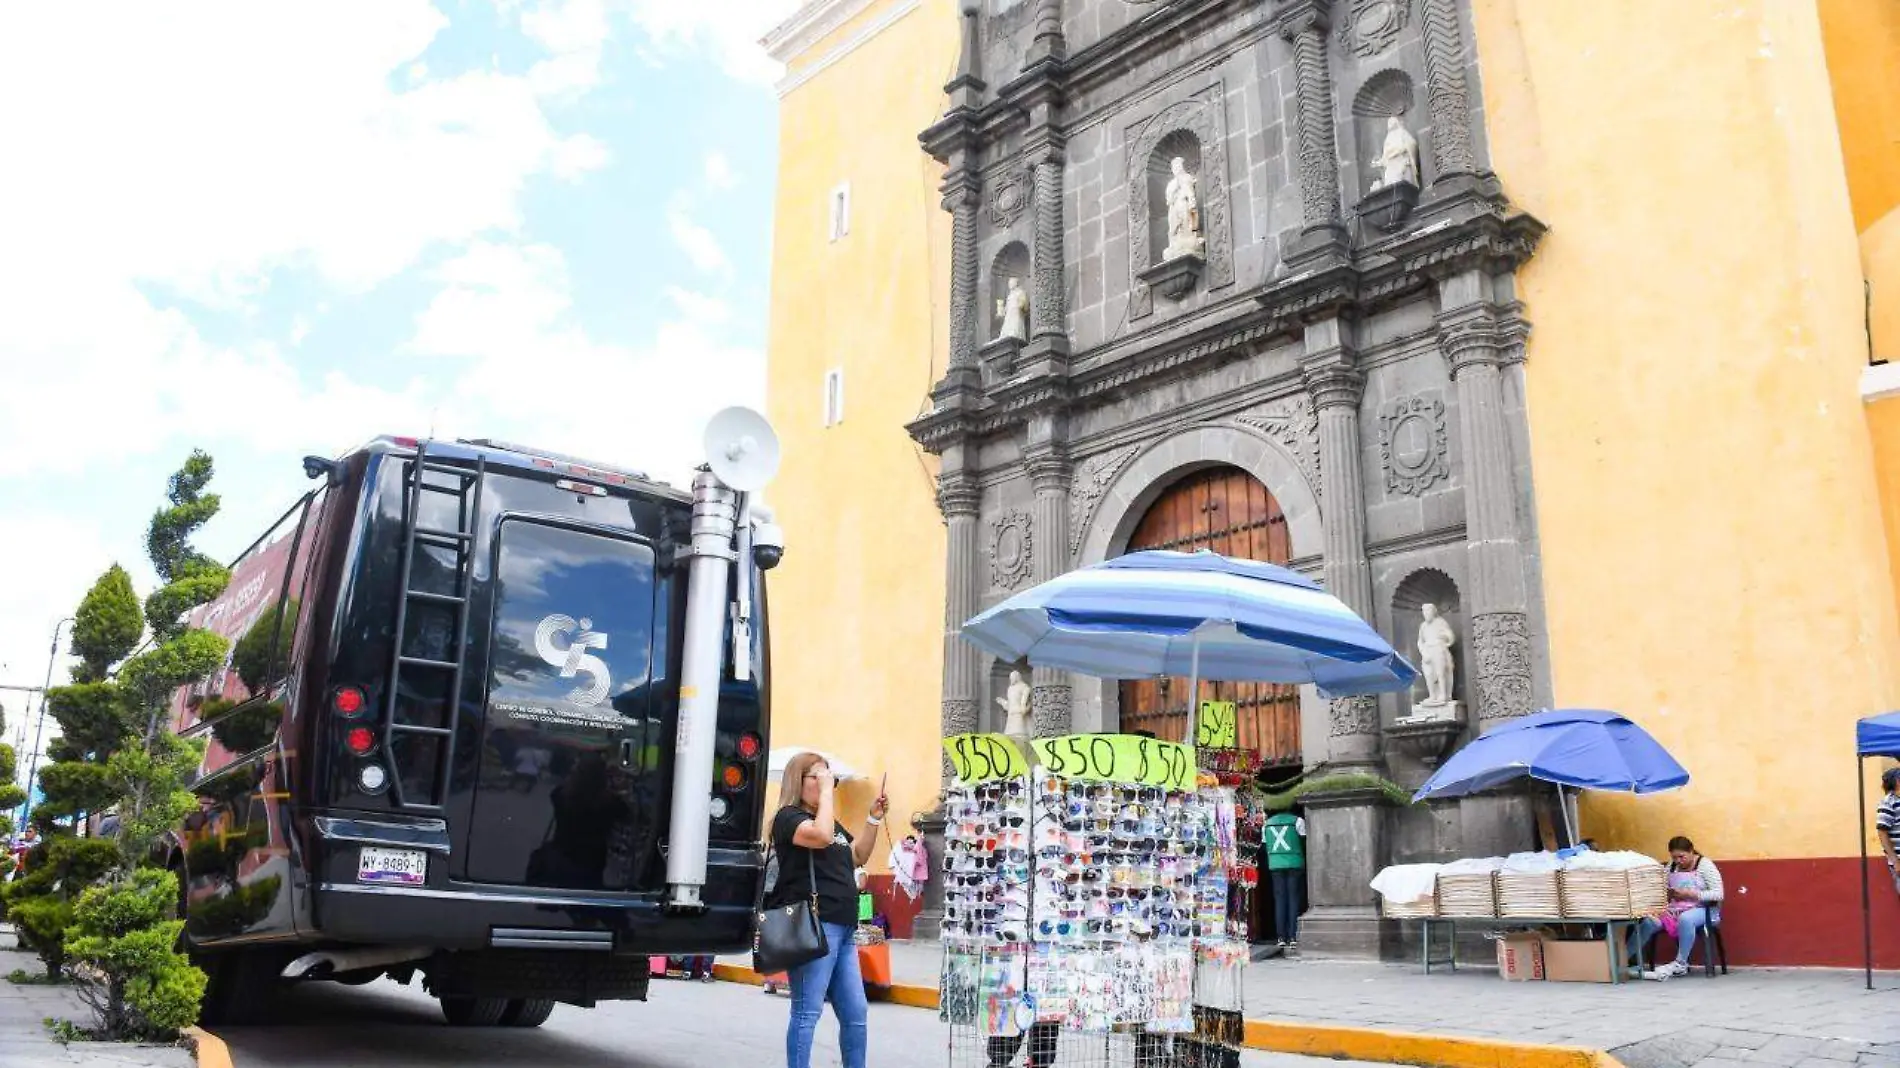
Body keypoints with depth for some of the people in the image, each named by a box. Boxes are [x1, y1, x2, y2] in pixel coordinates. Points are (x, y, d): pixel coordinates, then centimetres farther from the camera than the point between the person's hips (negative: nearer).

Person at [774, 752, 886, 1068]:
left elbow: (859, 857, 25)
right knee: (807, 1012, -7)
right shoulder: (789, 817, -5)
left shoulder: (833, 822, 22)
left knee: (855, 1013, 11)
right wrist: (826, 792, -14)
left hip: (843, 928, 9)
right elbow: (821, 836, -24)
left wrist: (874, 819, 14)